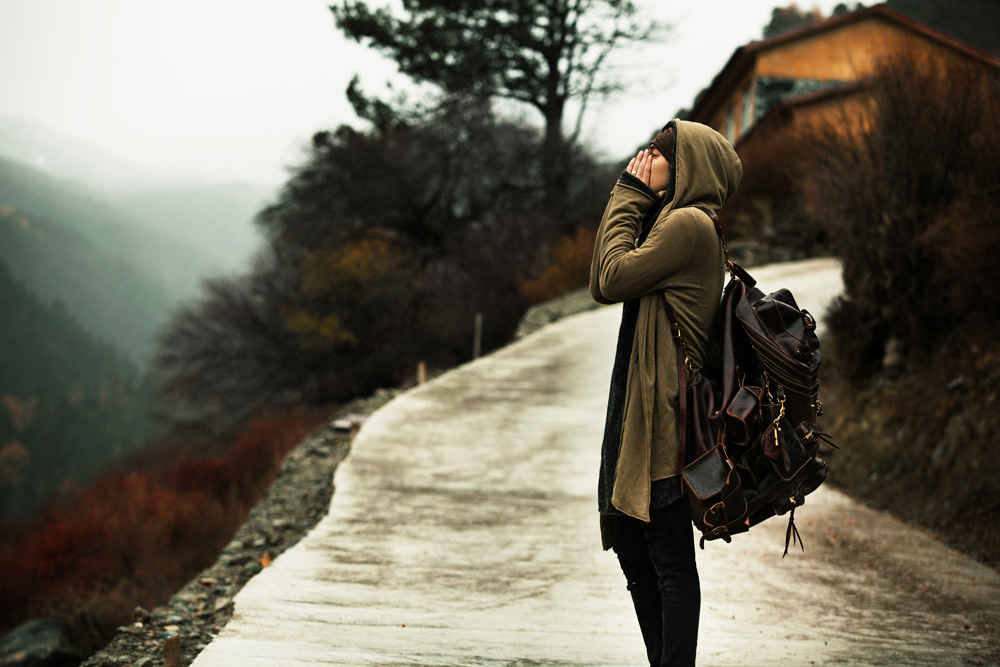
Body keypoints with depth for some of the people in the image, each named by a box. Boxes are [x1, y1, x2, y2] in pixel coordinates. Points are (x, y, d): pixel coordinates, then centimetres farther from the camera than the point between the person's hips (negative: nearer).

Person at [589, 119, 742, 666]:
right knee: (631, 544, 14)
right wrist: (632, 198, 11)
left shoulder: (688, 223, -12)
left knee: (669, 559, -5)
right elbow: (601, 286, 15)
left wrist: (629, 194, -5)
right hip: (638, 408, 10)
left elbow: (612, 279, -15)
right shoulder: (672, 221, 18)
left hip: (662, 411, -10)